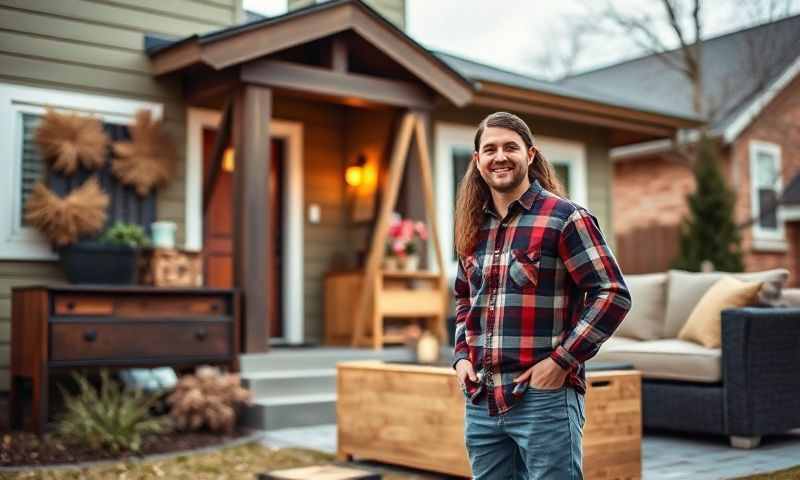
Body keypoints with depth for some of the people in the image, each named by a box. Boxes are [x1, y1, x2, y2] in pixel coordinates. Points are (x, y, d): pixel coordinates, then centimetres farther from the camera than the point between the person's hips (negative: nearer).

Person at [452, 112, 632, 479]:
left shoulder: (564, 218, -7)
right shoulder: (474, 227, 11)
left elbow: (613, 294, -11)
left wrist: (561, 360, -15)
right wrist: (461, 356, 9)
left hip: (544, 398, -6)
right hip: (480, 402, 6)